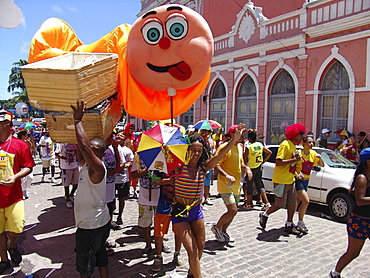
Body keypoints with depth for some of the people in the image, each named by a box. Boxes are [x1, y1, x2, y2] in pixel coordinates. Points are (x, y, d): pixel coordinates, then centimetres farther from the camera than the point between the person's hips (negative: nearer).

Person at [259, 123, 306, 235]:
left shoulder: (293, 146, 14)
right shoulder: (285, 144, -15)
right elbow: (278, 162, -23)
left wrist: (296, 173, 11)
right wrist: (294, 160, -23)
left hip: (290, 180, 9)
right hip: (281, 180, -9)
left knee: (293, 203, 8)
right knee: (280, 205, -1)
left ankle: (289, 225, 20)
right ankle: (264, 215, 22)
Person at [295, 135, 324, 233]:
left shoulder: (313, 154, 5)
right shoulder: (299, 153, -13)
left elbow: (322, 165, 4)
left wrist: (320, 158, -15)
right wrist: (298, 174, -30)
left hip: (306, 181, 7)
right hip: (298, 180, -7)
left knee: (297, 201, 12)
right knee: (306, 201, -14)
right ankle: (300, 222, 1)